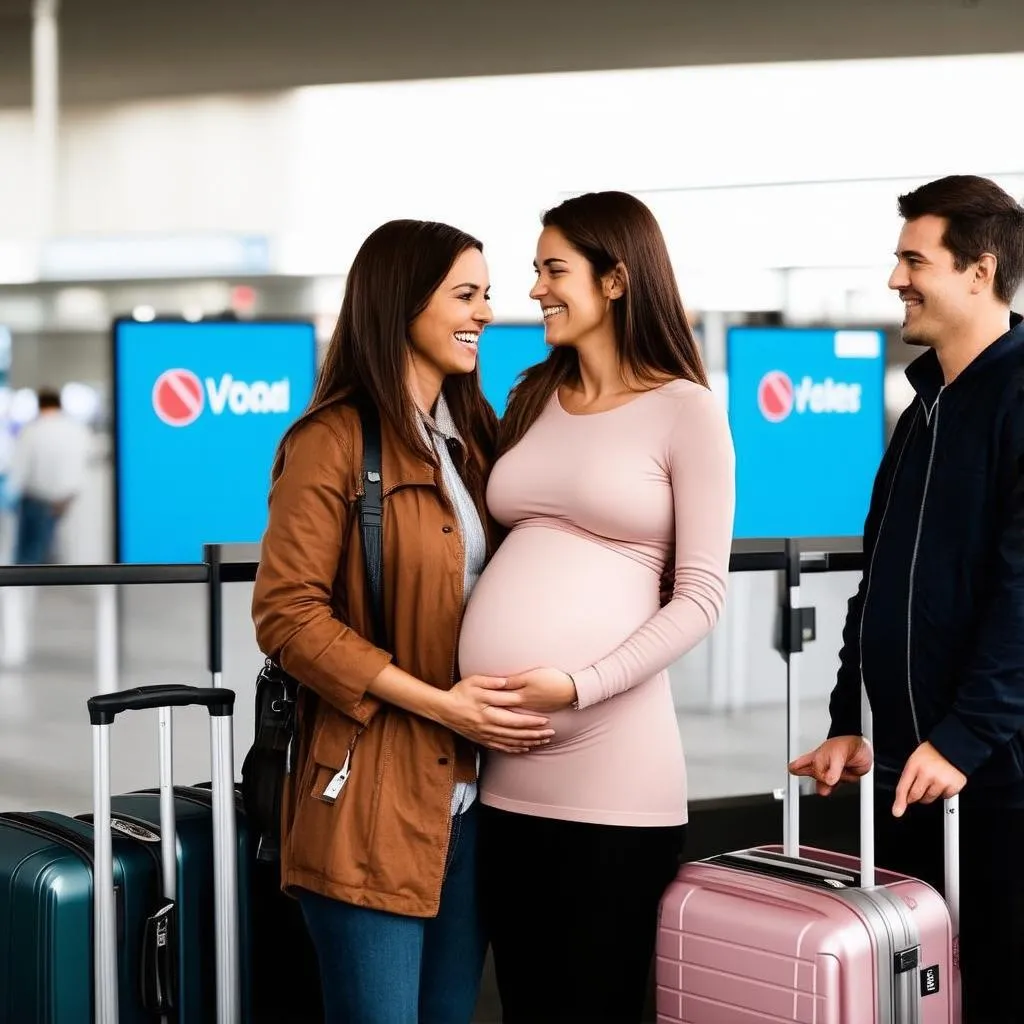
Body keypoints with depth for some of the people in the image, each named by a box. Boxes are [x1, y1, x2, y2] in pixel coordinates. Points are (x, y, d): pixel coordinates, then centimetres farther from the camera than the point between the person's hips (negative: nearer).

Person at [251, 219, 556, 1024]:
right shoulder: (333, 441, -8)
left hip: (467, 792, 7)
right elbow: (287, 615, -14)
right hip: (371, 797, -7)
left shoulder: (472, 437, 16)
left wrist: (499, 696, 1)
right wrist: (439, 704, -17)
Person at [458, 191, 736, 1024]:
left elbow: (701, 595, -7)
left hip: (608, 764, -5)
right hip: (503, 763, 5)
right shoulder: (533, 397, 14)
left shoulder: (684, 410, -3)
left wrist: (580, 686, -17)